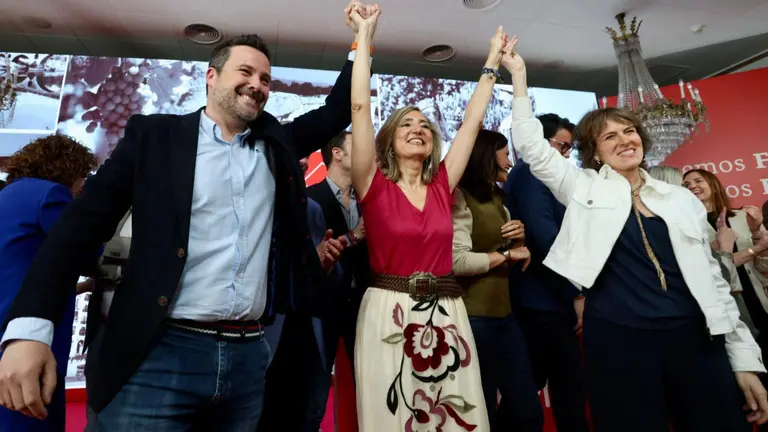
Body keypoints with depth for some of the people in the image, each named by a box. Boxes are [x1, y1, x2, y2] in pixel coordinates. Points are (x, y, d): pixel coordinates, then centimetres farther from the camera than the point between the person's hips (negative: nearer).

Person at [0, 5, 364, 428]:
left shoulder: (277, 143, 12)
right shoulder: (155, 135, 1)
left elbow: (336, 111, 18)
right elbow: (83, 222, -3)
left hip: (248, 357, 4)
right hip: (160, 356, -3)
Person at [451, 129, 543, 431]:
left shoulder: (497, 199, 17)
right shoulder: (461, 197, -11)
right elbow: (457, 261, -24)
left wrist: (519, 239, 1)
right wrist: (507, 254, -12)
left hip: (505, 315, 8)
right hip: (475, 318, -8)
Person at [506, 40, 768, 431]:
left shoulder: (682, 200, 11)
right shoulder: (585, 189, 4)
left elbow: (711, 278, 12)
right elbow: (532, 145, -4)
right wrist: (519, 75, -5)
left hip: (694, 338, 4)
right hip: (618, 340, -3)